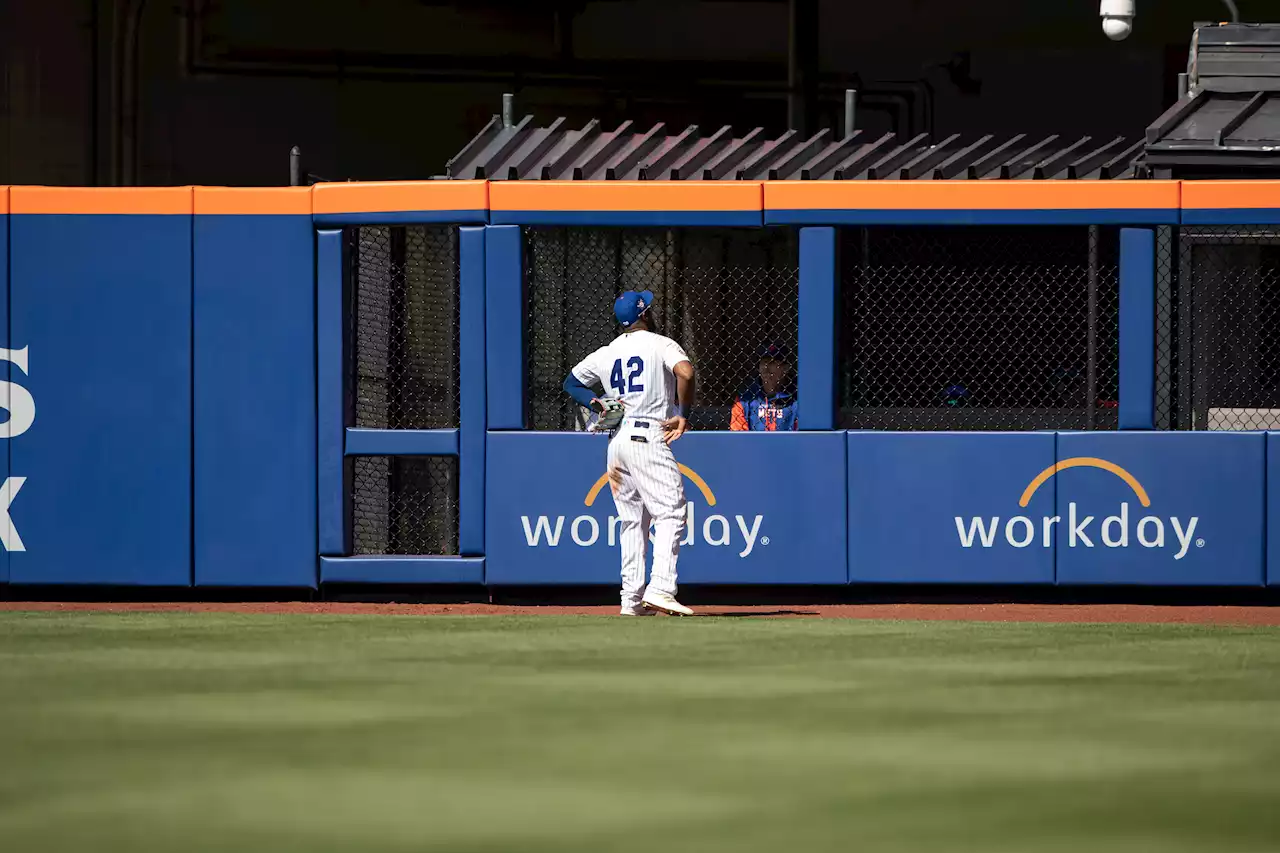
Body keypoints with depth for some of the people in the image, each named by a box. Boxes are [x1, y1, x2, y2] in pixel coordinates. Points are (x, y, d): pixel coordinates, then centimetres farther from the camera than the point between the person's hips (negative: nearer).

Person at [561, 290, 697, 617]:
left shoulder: (605, 354, 16)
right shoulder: (661, 345, -1)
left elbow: (570, 383, 25)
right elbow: (685, 372, -19)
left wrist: (597, 404, 12)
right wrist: (683, 415, -9)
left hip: (616, 440, 6)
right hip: (648, 438, -6)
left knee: (632, 521, 11)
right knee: (670, 514, -9)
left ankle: (632, 598, 7)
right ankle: (660, 588, -25)